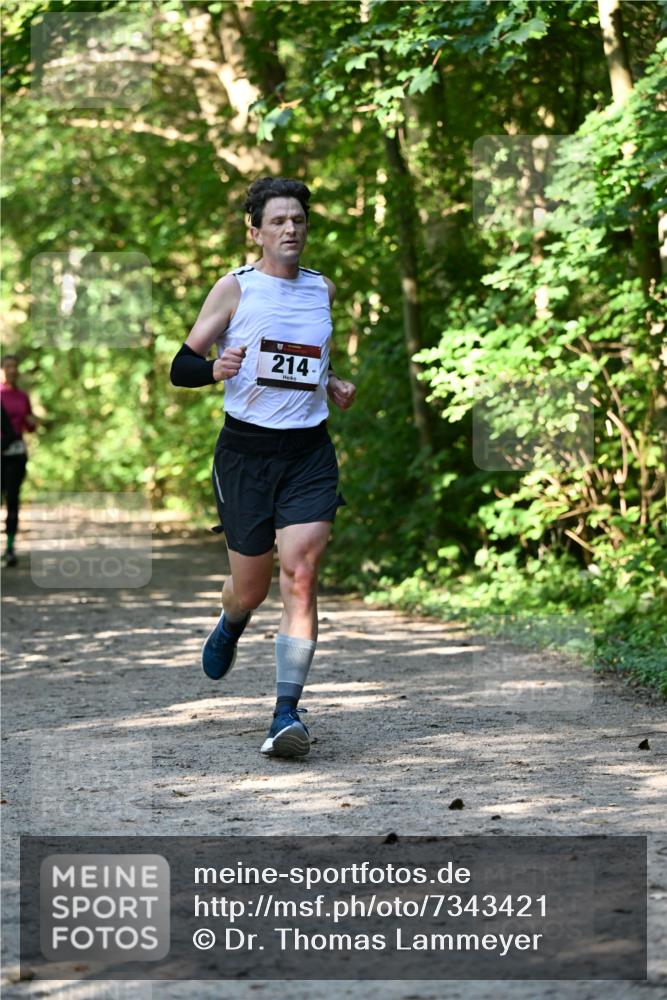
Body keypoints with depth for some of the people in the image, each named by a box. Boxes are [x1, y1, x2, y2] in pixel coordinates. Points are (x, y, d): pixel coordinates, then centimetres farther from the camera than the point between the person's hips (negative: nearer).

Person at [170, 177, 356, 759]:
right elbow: (180, 367, -3)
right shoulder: (235, 288, -2)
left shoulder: (323, 289, 11)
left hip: (309, 452, 2)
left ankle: (287, 713, -16)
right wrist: (216, 369, -23)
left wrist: (332, 383, 10)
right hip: (246, 449, -2)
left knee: (300, 576, -15)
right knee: (251, 586, 7)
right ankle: (229, 630, 45)